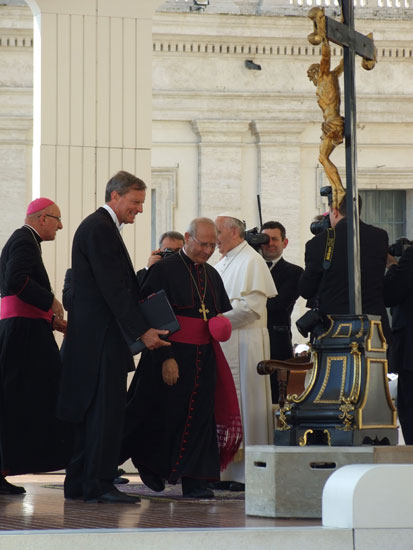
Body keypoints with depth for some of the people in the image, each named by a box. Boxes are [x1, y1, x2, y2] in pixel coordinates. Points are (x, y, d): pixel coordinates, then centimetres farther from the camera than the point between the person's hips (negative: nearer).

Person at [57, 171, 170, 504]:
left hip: (95, 335, 11)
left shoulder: (102, 227, 20)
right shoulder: (99, 228, -13)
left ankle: (79, 483, 15)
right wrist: (142, 331, -17)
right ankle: (99, 484, -8)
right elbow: (113, 288, -18)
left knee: (93, 409, 11)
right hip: (100, 335, -11)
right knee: (107, 406, -9)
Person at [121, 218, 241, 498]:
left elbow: (223, 312, 27)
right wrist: (165, 358, -19)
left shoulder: (212, 275, 15)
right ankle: (150, 464, 24)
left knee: (199, 415, 1)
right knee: (167, 415, 0)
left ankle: (194, 481, 2)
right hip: (172, 355, -6)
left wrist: (221, 323, 2)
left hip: (204, 356, 6)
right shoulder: (164, 270, -6)